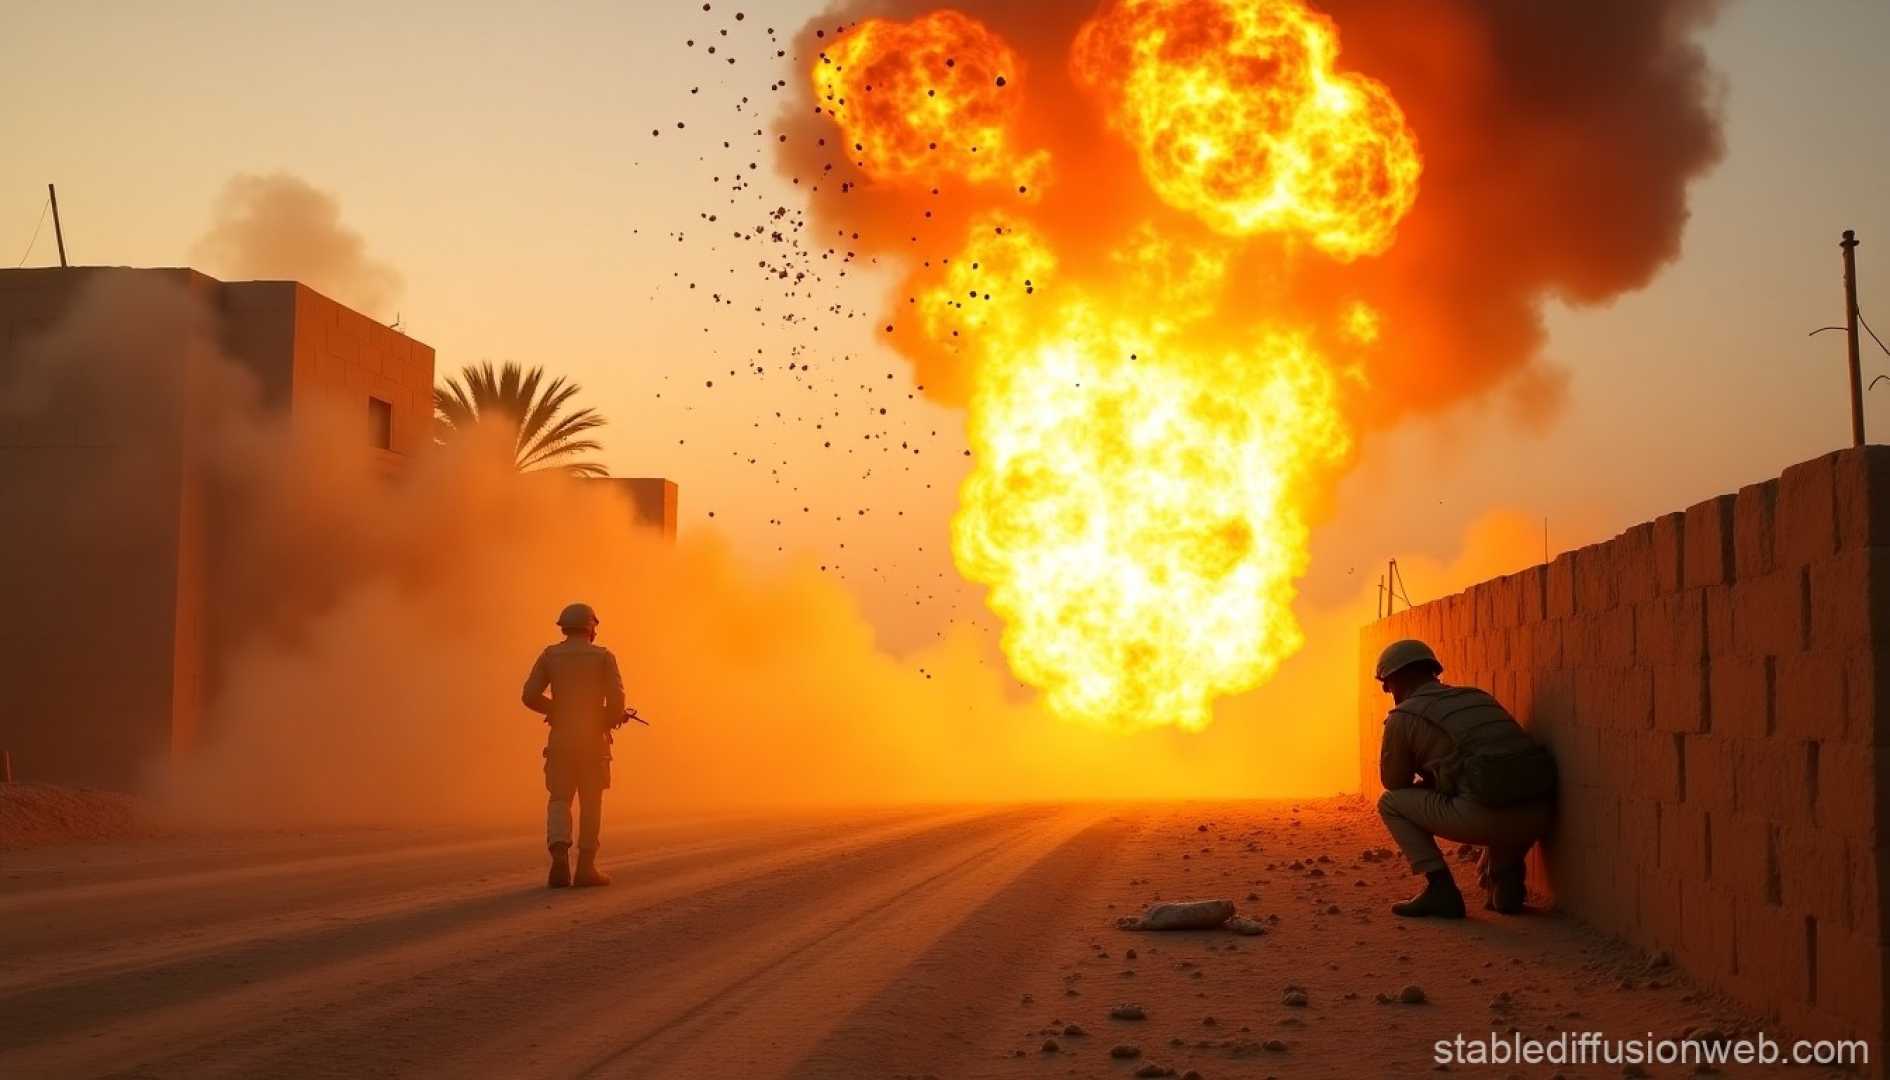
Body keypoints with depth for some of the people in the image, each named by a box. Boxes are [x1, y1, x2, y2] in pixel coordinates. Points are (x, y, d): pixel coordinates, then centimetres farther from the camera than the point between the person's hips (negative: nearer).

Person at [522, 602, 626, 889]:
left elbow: (530, 696, -2)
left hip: (561, 738, 1)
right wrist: (610, 720, 10)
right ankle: (586, 867, 8)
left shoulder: (550, 655, 5)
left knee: (560, 801, 6)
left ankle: (560, 856, -18)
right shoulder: (604, 657, 0)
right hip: (593, 739, -1)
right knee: (591, 803, 9)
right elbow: (616, 698, -12)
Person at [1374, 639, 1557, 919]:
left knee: (1390, 802, 15)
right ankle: (1505, 881, 20)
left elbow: (1393, 783, 20)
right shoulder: (1477, 697, 27)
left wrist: (1425, 784, 40)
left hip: (1484, 815, -6)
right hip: (1539, 815, 6)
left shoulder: (1403, 716, 9)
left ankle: (1440, 888, 5)